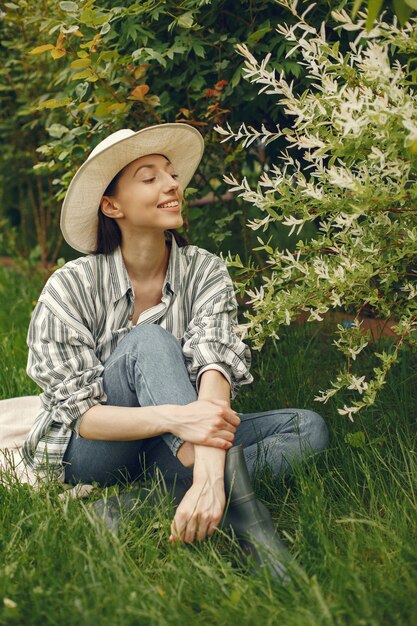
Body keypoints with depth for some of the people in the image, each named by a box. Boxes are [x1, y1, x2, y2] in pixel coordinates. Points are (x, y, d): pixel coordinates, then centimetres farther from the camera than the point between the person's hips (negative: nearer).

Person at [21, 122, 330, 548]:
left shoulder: (205, 272, -7)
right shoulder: (70, 287, -15)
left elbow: (214, 365, -24)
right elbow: (80, 413, -20)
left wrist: (210, 471, -44)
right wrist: (173, 418, -42)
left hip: (166, 449, 4)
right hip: (87, 455, -3)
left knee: (309, 428, -18)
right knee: (150, 341, -30)